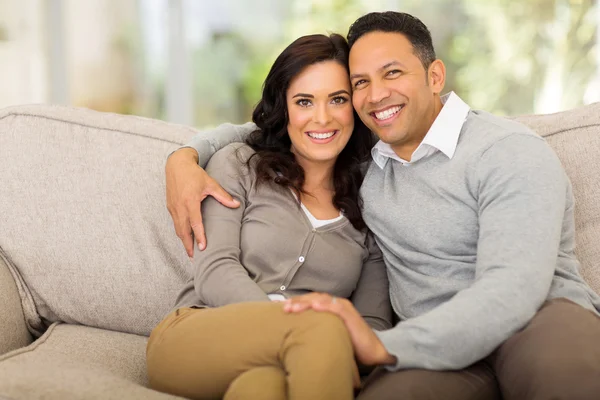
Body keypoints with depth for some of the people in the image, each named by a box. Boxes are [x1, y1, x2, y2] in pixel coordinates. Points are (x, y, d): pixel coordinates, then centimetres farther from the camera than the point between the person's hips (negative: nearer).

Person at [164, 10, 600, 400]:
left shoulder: (511, 151, -7)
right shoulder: (359, 158, 12)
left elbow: (514, 285, -21)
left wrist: (385, 346, -32)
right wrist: (185, 157, 4)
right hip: (444, 347, 3)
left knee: (562, 353, -41)